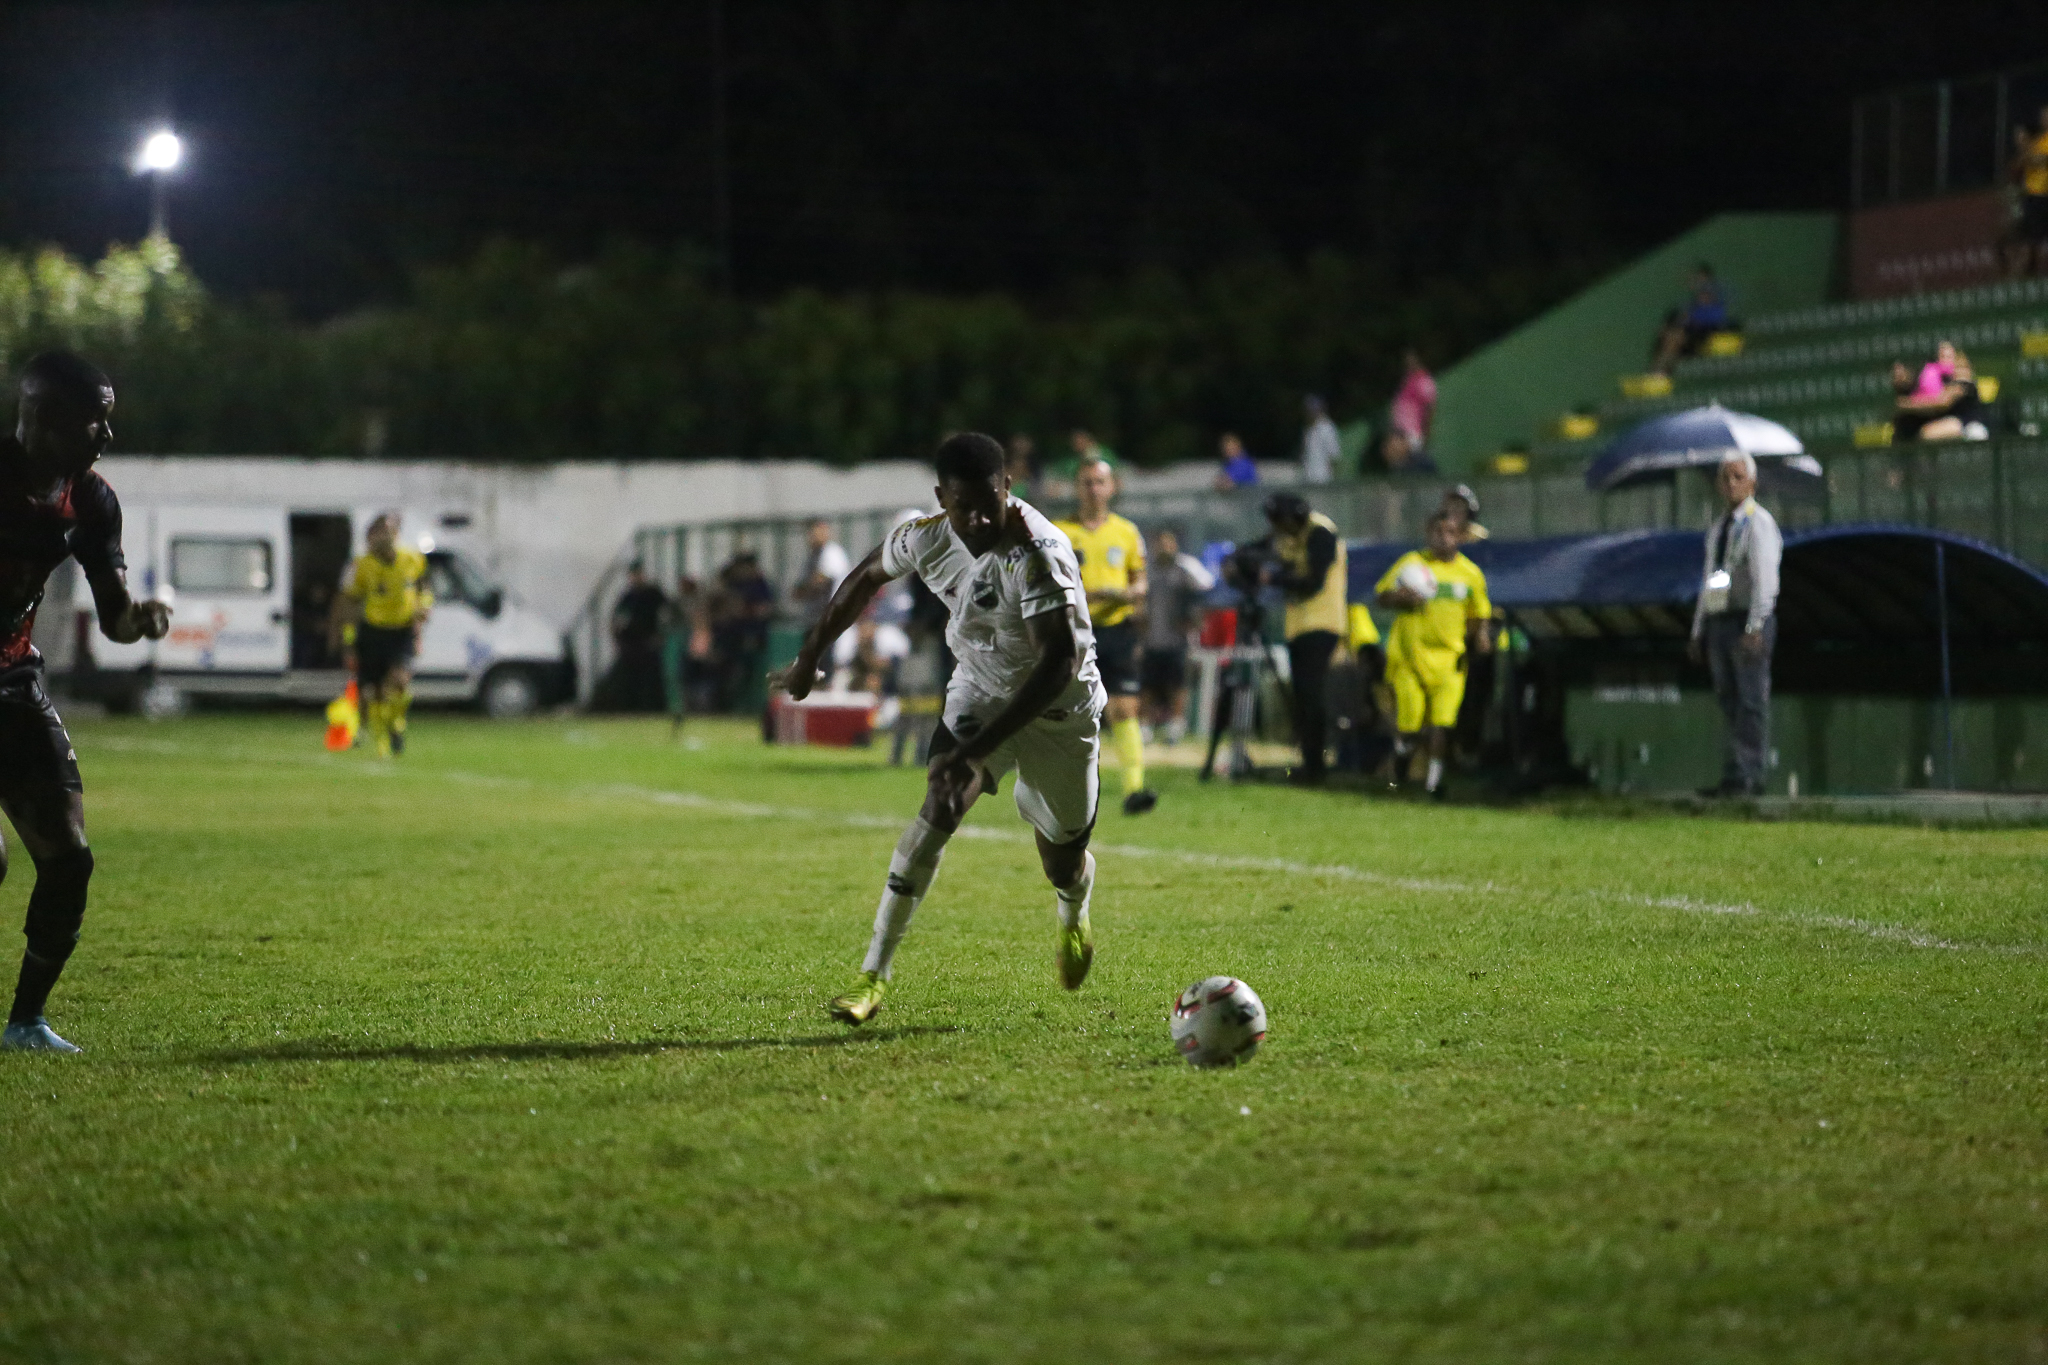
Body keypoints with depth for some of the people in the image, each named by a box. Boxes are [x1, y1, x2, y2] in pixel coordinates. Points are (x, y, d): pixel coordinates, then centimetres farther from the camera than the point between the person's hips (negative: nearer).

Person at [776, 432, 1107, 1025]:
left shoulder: (1038, 553, -34)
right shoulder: (927, 536, -17)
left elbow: (1060, 663, -40)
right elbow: (866, 579, 5)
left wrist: (980, 748, -45)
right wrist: (809, 657, 13)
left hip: (1059, 708, -2)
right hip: (979, 691, 2)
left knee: (1064, 862, 10)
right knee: (939, 807, -23)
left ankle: (1073, 919, 51)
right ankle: (875, 973, -21)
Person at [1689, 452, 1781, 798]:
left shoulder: (1759, 523, -6)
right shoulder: (1717, 528, 19)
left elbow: (1764, 579, -16)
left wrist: (1754, 630, -24)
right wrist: (1698, 633, 15)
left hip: (1749, 624, -8)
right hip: (1718, 623, 8)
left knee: (1751, 702, -8)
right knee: (1729, 703, 6)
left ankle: (1748, 779, -10)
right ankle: (1733, 778, 7)